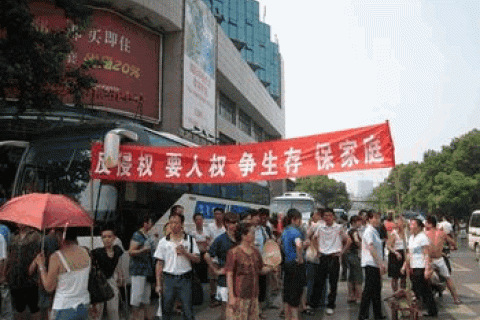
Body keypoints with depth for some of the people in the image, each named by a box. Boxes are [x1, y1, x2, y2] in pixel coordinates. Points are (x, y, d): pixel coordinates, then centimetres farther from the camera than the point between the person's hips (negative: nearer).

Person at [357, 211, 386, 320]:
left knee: (377, 289, 13)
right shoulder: (369, 231, -12)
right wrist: (380, 263, -22)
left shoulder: (375, 231, 17)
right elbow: (371, 248, -19)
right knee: (369, 290, -6)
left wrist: (381, 263, 17)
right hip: (370, 264, -9)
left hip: (376, 265, 9)